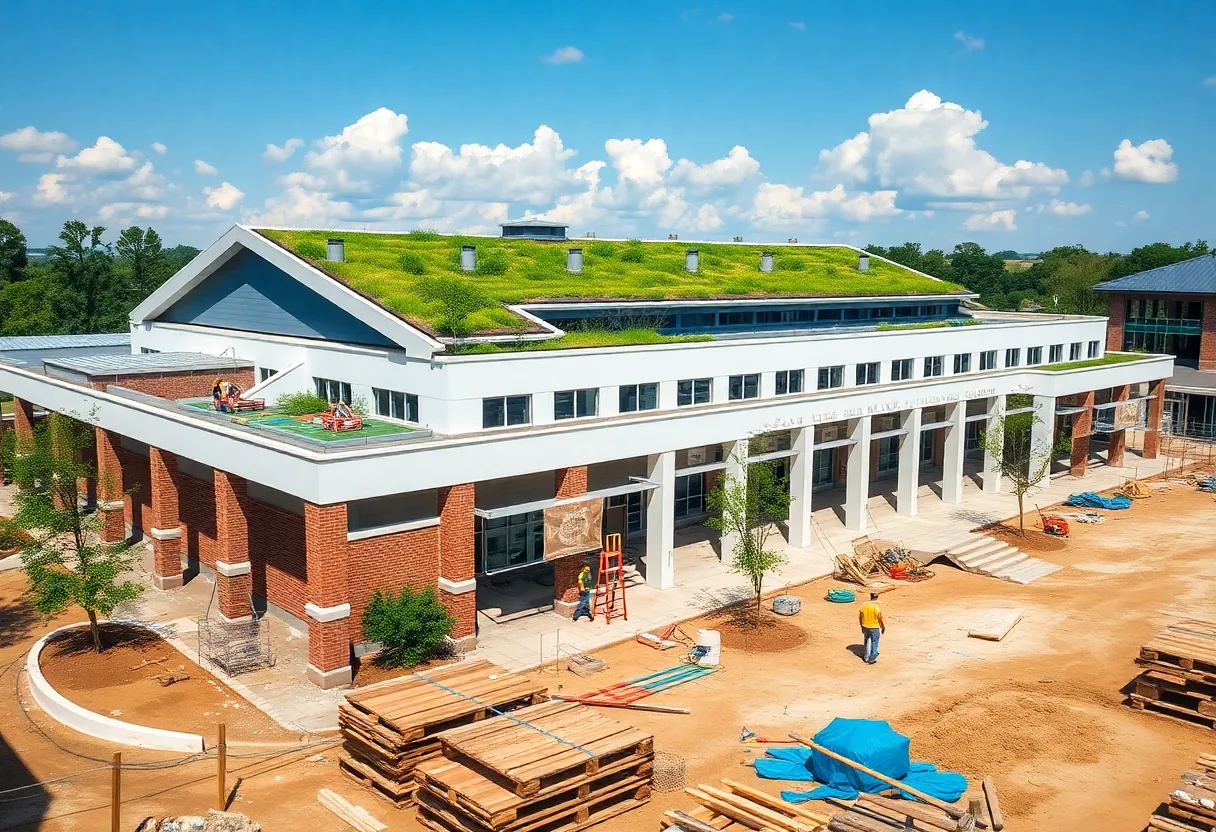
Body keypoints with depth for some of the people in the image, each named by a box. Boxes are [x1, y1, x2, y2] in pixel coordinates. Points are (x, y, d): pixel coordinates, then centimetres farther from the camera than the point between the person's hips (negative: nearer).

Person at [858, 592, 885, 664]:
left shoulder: (864, 605, -7)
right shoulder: (878, 607, -20)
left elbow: (860, 616, 2)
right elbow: (881, 619, -12)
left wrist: (862, 625, 16)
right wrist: (883, 628, 5)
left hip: (865, 627, 4)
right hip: (874, 628, -4)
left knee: (866, 642, 20)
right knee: (874, 643, 10)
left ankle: (866, 657, 30)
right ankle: (872, 658, 15)